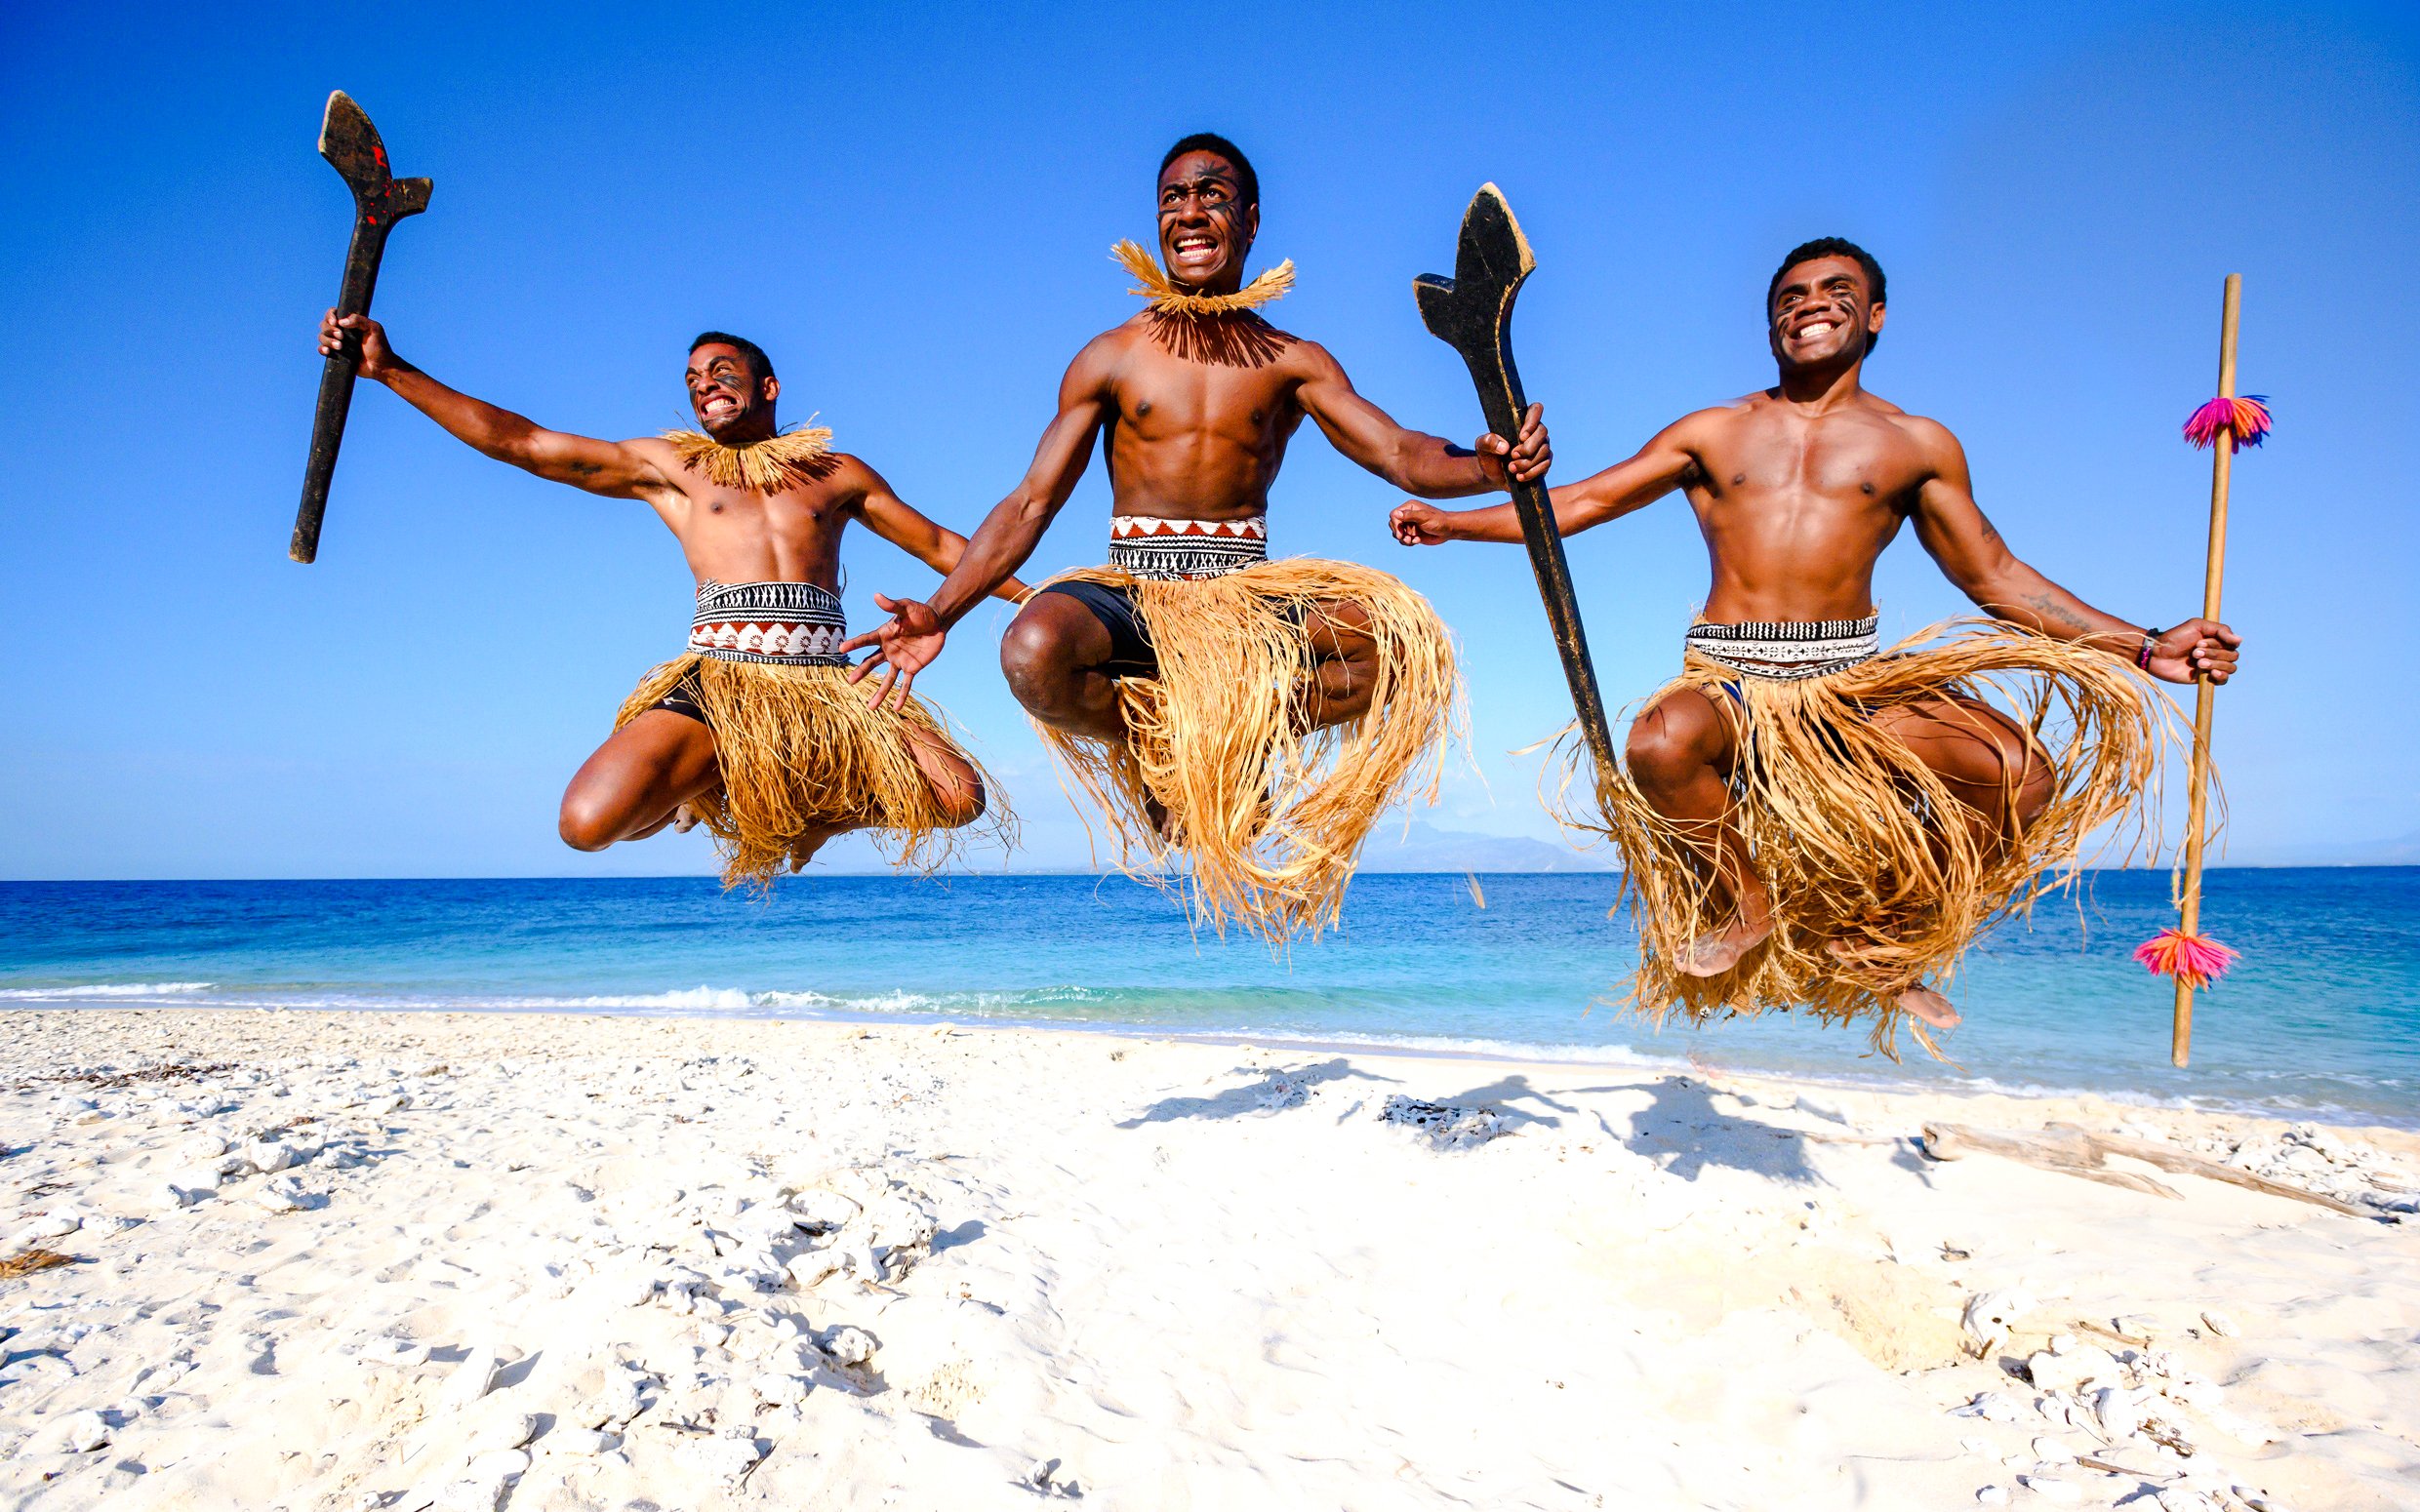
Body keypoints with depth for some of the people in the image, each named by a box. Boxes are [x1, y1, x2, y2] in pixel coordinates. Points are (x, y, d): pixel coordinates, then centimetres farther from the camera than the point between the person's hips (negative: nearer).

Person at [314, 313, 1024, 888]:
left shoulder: (837, 473, 22)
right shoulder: (667, 466, 19)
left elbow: (941, 545, 24)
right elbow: (516, 440, 15)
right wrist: (389, 368, 9)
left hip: (825, 682, 1)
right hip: (716, 677, -1)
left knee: (959, 798, -21)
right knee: (589, 824, -24)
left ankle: (815, 804, 9)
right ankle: (701, 787, 12)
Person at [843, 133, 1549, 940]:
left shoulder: (1292, 362, 9)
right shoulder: (1111, 358, 7)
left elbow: (1401, 455, -2)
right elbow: (1031, 503, 4)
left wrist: (1488, 465, -26)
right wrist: (940, 612, -9)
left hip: (1250, 595, 1)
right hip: (1131, 595, 0)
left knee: (1402, 636, -27)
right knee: (1032, 653, -35)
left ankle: (1250, 739, 0)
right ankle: (1155, 744, -1)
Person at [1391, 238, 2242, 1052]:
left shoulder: (1916, 445, 15)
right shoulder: (1713, 433, 16)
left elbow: (1997, 578, 16)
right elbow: (1579, 502, 13)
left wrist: (2142, 649, 9)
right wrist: (1453, 522, 3)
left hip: (1856, 680, 1)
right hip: (1729, 678, -1)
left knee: (2023, 772, -23)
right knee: (1660, 746, -36)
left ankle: (1884, 943, 3)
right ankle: (1748, 904, -4)